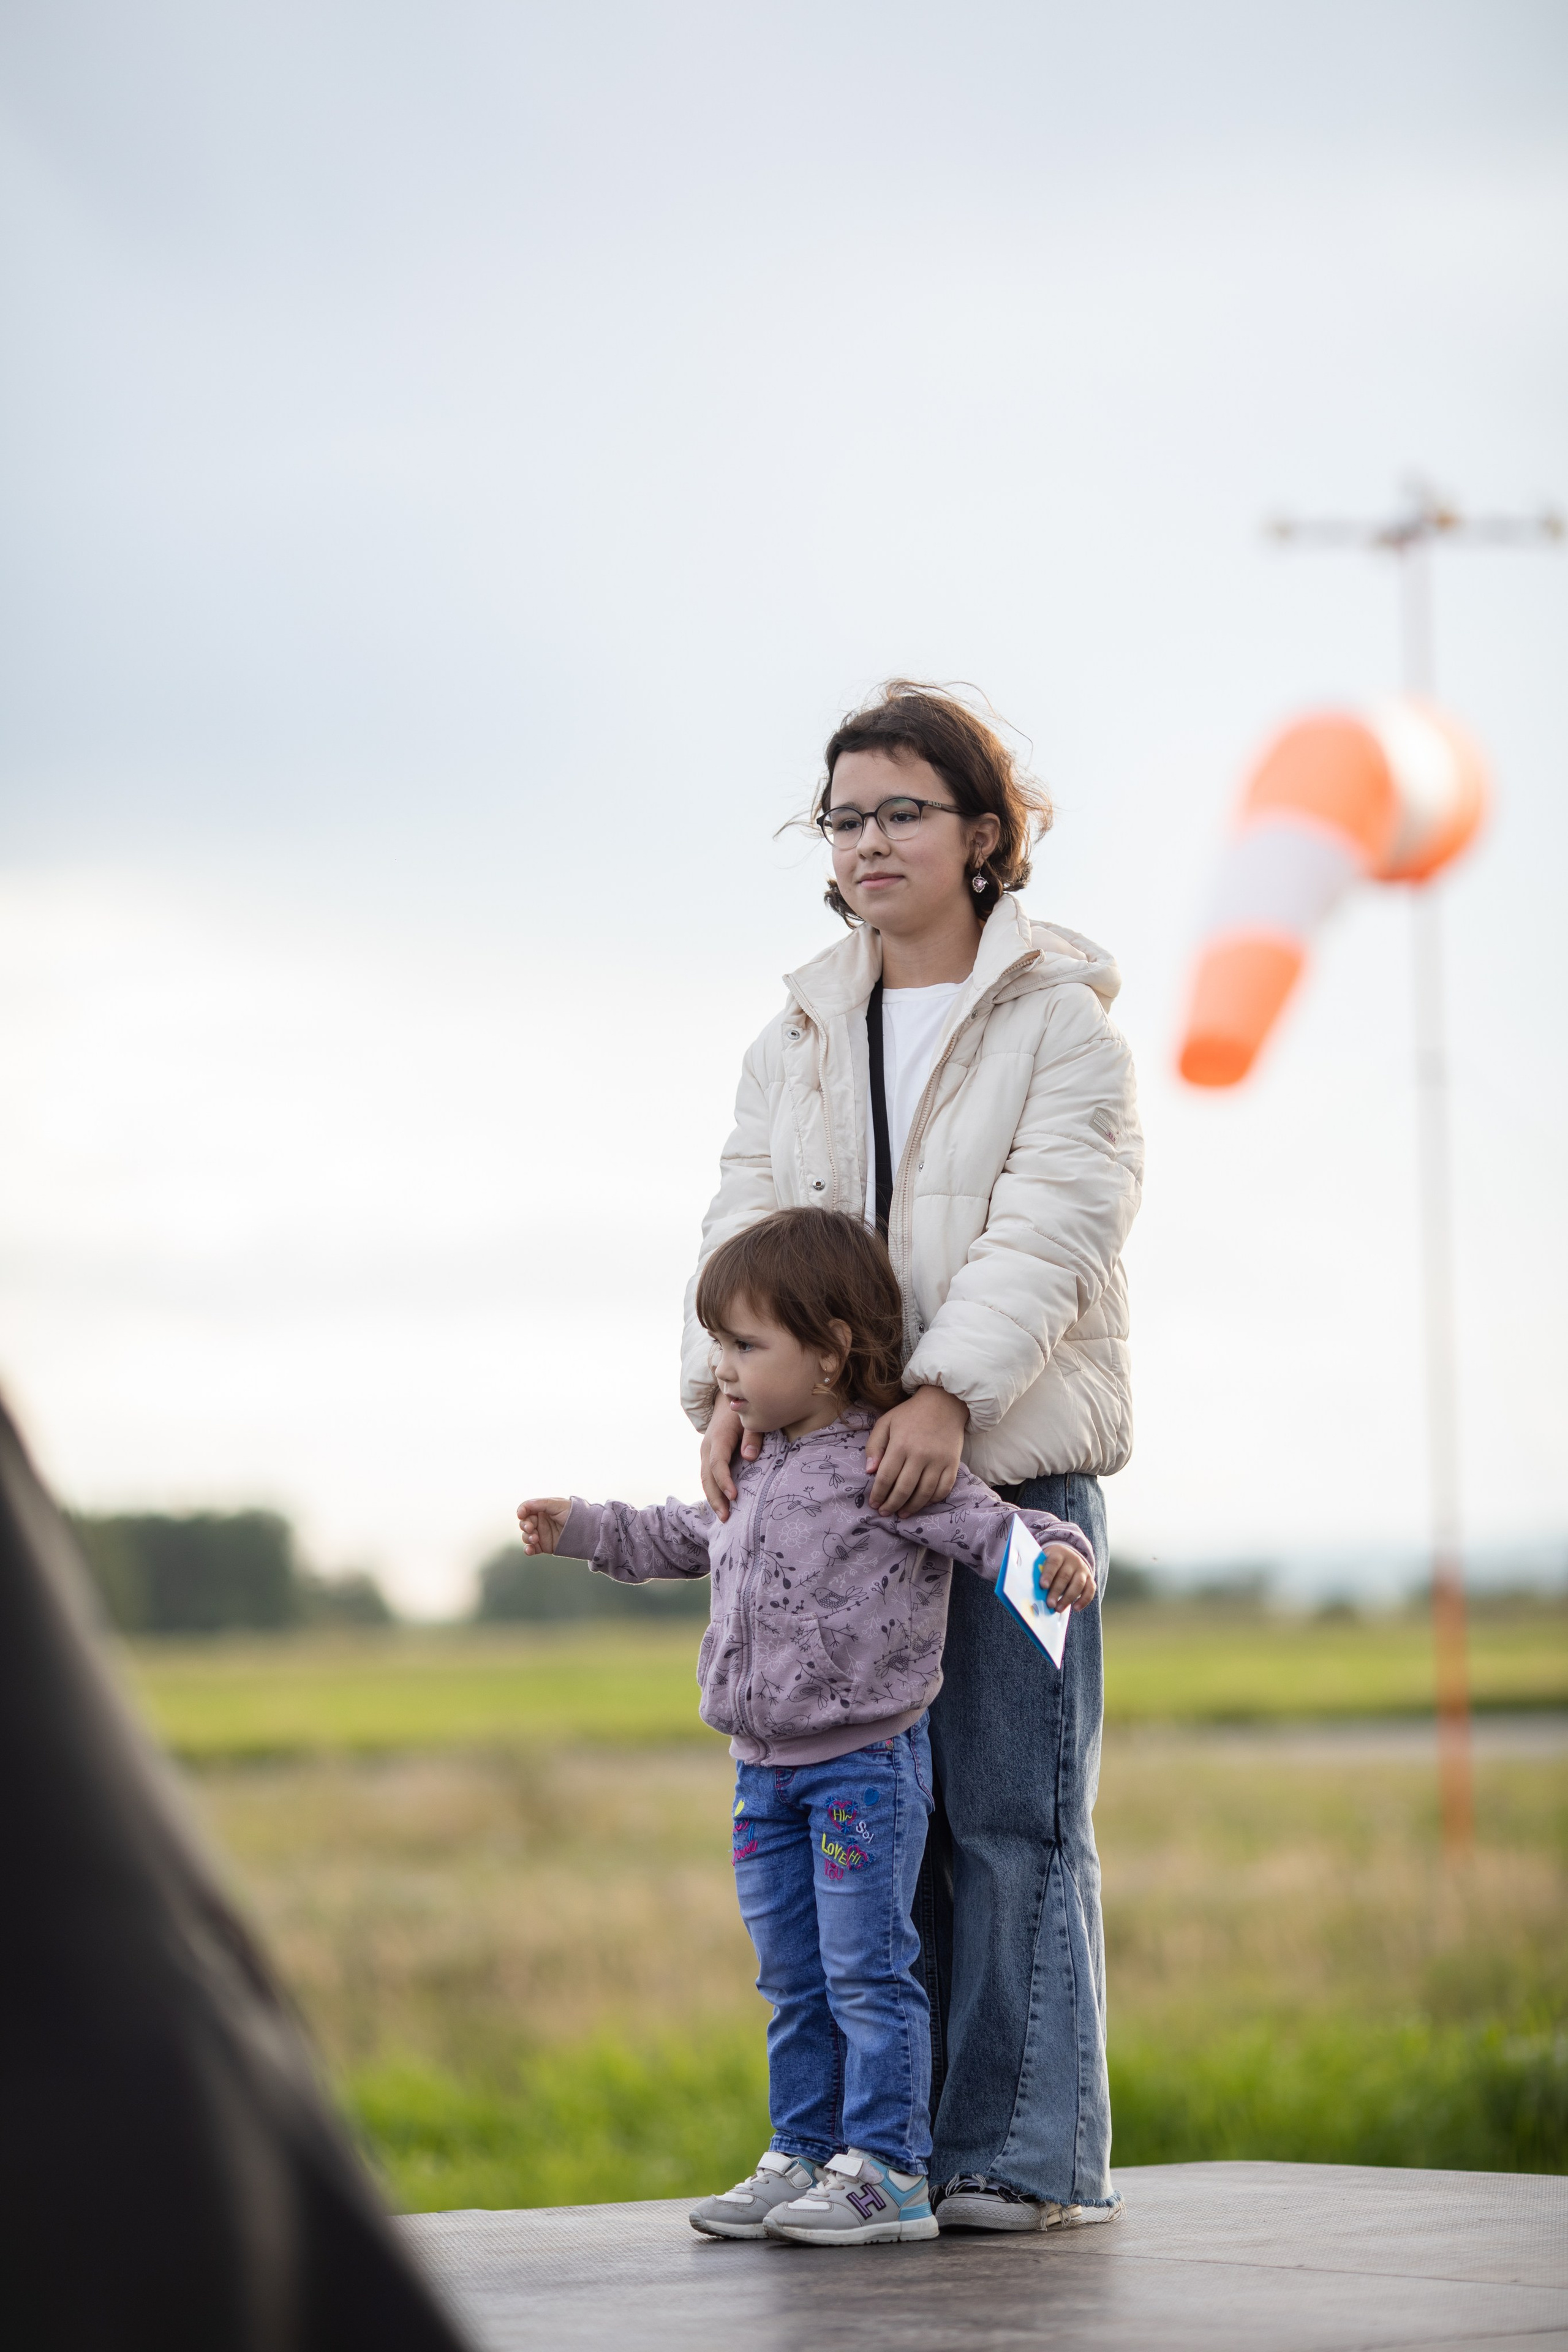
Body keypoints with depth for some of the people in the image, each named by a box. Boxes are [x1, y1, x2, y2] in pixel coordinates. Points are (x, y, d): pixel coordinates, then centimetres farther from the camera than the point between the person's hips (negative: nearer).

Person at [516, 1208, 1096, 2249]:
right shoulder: (759, 1473, 12)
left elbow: (995, 1528, -20)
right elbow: (683, 1539, 31)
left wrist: (1058, 1557, -40)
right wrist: (585, 1528, 34)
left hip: (867, 1762, -8)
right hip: (768, 1769, 8)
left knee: (868, 1969, -5)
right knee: (795, 1983, 14)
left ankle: (889, 2171, -1)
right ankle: (804, 2156, 22)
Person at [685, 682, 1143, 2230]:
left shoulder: (1056, 1015, 2)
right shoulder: (800, 1037, 17)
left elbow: (1051, 1227, -10)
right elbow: (748, 1219, 8)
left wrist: (949, 1392, -23)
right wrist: (729, 1384, -10)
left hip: (1015, 1461, -4)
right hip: (840, 1468, 4)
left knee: (1010, 1814, -4)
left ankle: (1028, 2152, 1)